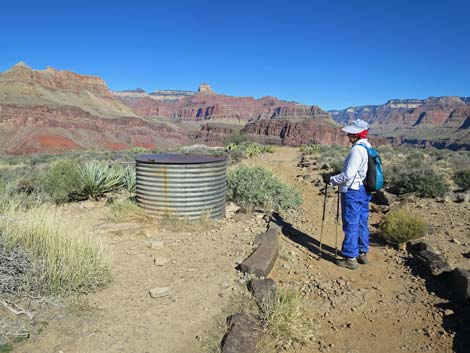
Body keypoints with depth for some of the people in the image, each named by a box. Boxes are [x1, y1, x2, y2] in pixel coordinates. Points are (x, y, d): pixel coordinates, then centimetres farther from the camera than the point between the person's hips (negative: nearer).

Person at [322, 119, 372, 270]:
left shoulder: (357, 149, -20)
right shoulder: (368, 148, 10)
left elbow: (349, 174, -22)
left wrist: (331, 179, -10)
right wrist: (337, 174, 16)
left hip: (352, 192, -9)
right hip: (364, 191, 9)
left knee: (350, 225, 0)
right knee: (362, 223, 17)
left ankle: (350, 258, 8)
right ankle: (362, 253, 29)